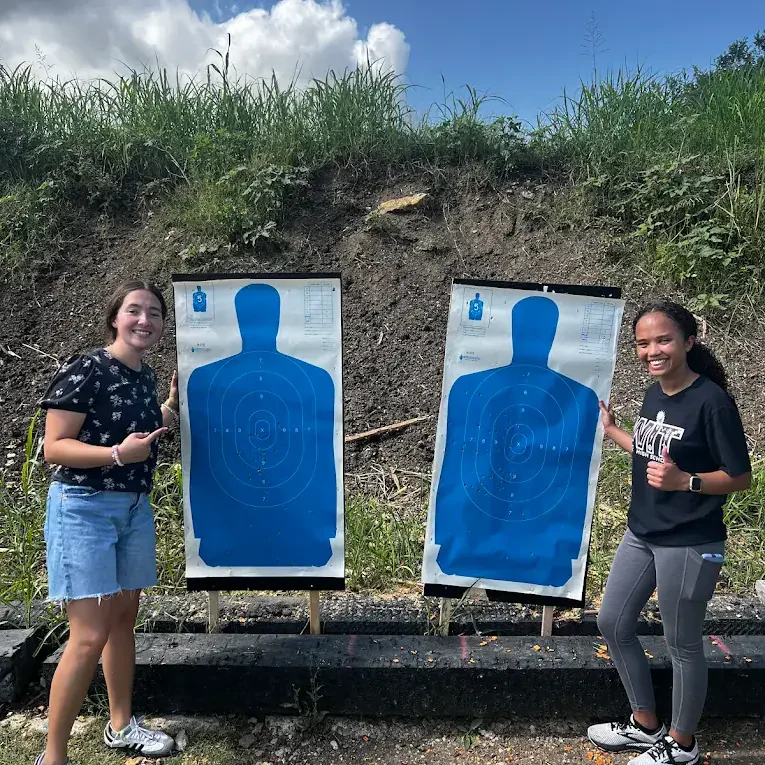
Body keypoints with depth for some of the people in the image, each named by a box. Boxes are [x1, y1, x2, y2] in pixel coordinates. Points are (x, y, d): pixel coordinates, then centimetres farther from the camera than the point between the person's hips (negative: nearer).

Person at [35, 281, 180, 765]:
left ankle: (121, 726, 34)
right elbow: (54, 448, -16)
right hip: (84, 508, -8)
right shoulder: (84, 371, -15)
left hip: (135, 508, 8)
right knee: (90, 637, -7)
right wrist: (117, 453, -29)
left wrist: (174, 400, 8)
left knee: (125, 617, 17)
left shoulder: (145, 375, 7)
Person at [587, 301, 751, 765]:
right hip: (641, 535, 8)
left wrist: (683, 481, -30)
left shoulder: (712, 400, -19)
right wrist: (610, 429, 22)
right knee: (613, 625, 16)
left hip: (690, 546, -8)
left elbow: (742, 477, -16)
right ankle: (645, 726, 37)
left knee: (683, 645, 10)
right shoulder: (655, 394, 3)